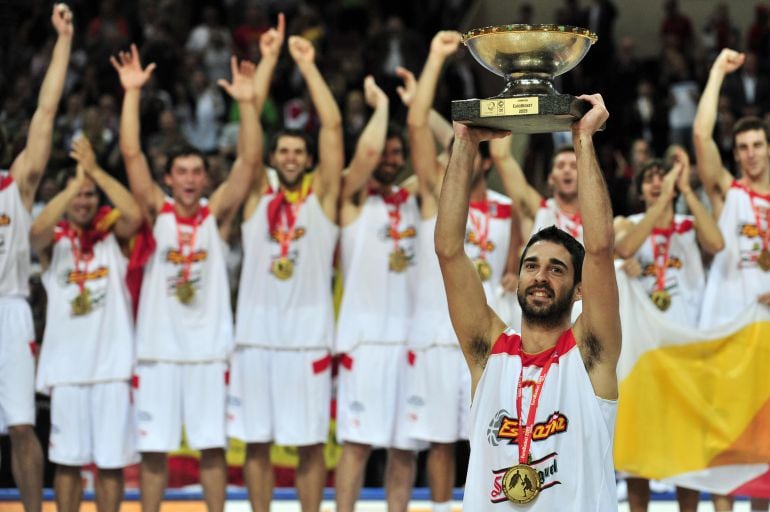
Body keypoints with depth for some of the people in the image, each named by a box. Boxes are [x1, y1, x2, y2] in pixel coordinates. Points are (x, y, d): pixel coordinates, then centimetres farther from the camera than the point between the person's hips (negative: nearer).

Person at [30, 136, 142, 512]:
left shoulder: (113, 232, 4)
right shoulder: (55, 238, 4)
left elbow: (134, 215, -18)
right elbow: (37, 231, -20)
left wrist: (95, 170, -19)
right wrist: (76, 180, -22)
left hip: (112, 364, 0)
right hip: (66, 365, 0)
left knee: (112, 459, 2)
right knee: (67, 459, 5)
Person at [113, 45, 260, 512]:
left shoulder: (216, 214, 4)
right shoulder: (157, 211, 4)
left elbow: (249, 161, -7)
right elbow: (131, 153, -6)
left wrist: (247, 102, -17)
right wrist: (133, 92, -13)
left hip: (209, 349, 0)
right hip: (158, 348, 0)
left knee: (213, 447, 3)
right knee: (153, 448, 3)